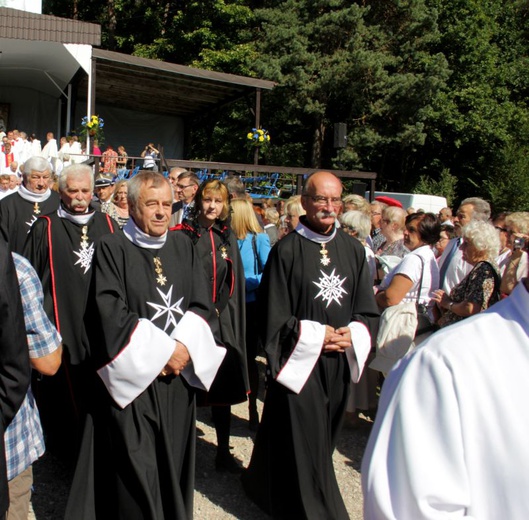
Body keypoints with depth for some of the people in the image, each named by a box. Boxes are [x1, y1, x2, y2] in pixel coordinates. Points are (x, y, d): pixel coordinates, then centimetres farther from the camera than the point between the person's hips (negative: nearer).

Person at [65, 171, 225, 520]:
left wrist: (183, 348, -12)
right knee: (134, 467, 0)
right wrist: (162, 351, -14)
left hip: (178, 376, 4)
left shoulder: (184, 246, 9)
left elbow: (202, 305, 4)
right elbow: (110, 312, -13)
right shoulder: (112, 249, -5)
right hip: (131, 376, -4)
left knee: (173, 461, 12)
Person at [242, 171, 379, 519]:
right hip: (299, 362, -5)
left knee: (324, 438, 17)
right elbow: (274, 316, -9)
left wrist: (351, 334, -10)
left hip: (339, 363, 5)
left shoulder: (354, 250, 5)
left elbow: (368, 311, 8)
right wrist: (316, 336, -13)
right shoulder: (287, 251, -10)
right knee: (303, 442, 1)